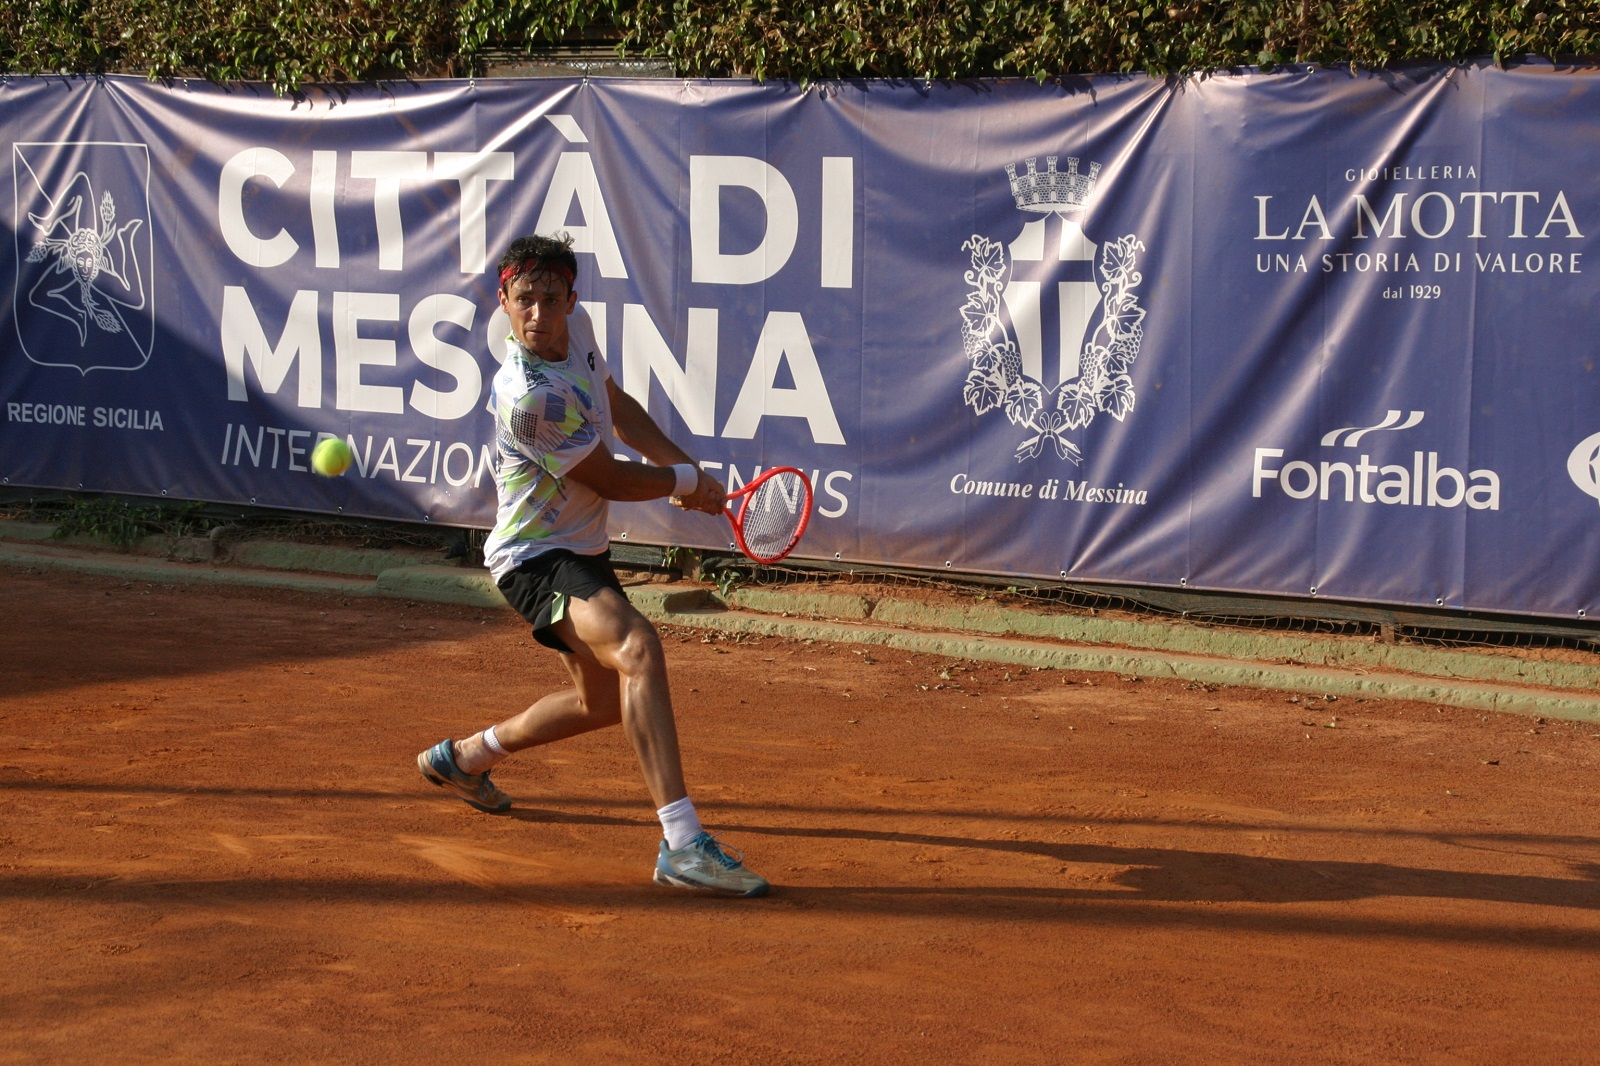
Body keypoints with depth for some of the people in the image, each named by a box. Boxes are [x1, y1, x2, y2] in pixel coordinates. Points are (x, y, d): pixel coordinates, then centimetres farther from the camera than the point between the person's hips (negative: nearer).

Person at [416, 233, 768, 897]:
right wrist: (686, 481, 0)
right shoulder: (529, 395, -29)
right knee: (638, 648, -33)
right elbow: (613, 481, -17)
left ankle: (464, 758, 45)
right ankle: (682, 843, -41)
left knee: (603, 702, 21)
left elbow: (616, 405, 17)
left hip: (582, 551, 10)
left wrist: (686, 470, 9)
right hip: (535, 556, -10)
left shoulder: (575, 327, -3)